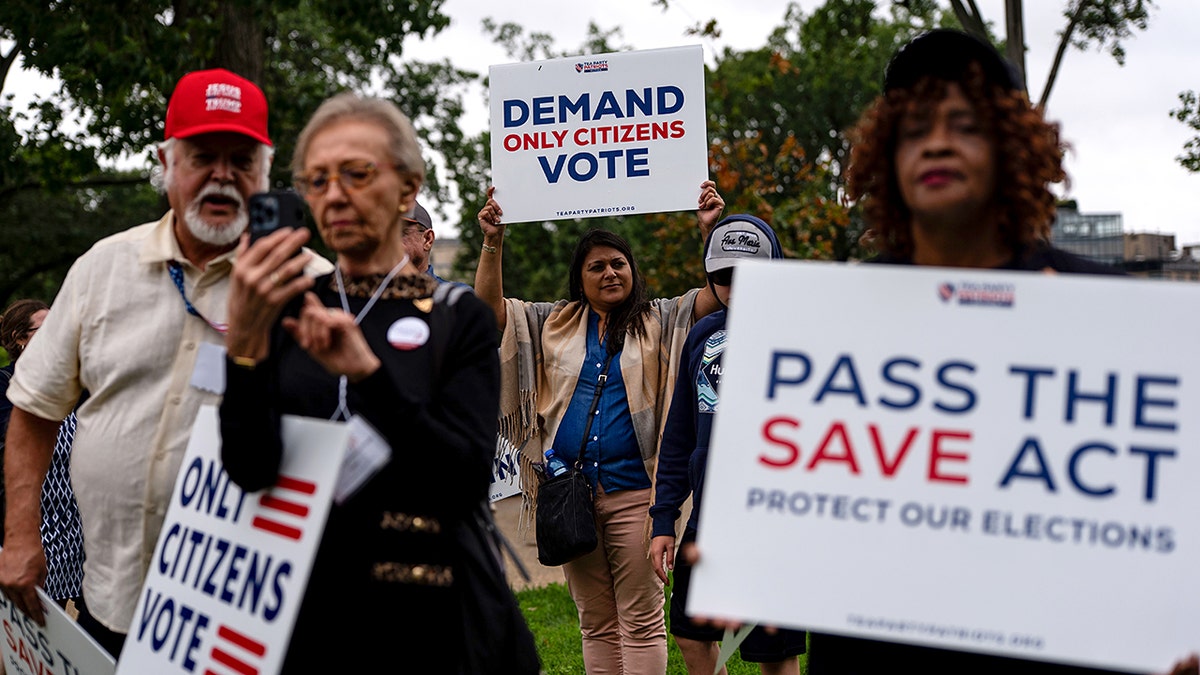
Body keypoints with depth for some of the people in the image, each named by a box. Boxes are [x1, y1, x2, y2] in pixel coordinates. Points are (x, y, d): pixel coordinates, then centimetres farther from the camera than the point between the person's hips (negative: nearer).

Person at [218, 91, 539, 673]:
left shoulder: (458, 319, -3)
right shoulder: (291, 310, 3)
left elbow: (466, 482, -16)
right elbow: (250, 469, -10)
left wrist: (369, 372, -27)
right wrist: (244, 342, -25)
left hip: (424, 620, -2)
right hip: (301, 608, 2)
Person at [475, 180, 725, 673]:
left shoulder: (660, 322, 6)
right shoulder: (553, 324, 14)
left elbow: (717, 293, -4)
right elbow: (490, 306, 11)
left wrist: (711, 230, -14)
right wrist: (492, 242, 0)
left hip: (635, 491, -3)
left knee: (641, 617, -1)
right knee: (595, 622, 12)